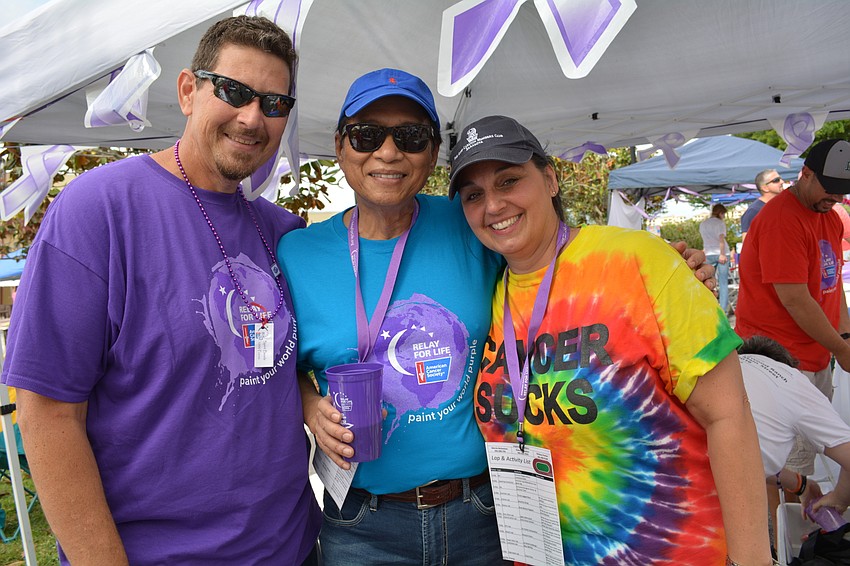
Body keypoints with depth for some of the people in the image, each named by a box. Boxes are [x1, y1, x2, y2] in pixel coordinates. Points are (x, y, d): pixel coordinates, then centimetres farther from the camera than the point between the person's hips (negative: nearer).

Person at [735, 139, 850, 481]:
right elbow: (795, 300, -22)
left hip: (818, 355, 10)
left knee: (814, 444, 19)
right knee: (792, 456, -3)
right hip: (782, 358, -9)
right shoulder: (782, 219, -19)